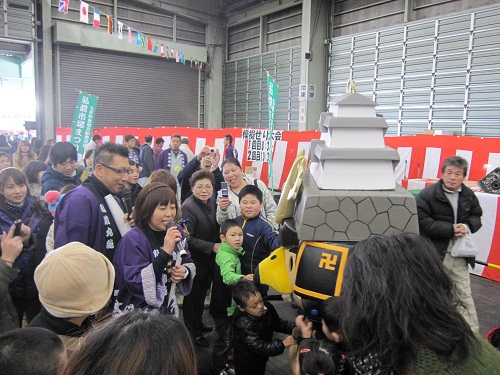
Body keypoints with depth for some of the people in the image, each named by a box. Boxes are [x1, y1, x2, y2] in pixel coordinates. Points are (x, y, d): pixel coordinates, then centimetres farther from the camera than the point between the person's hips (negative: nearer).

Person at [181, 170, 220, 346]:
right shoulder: (188, 207, -24)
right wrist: (212, 246, -26)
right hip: (195, 261, -8)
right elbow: (188, 239, -26)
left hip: (208, 260, 8)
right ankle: (193, 332, 29)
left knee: (202, 293, 24)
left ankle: (198, 323, 44)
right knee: (193, 297, 10)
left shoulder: (211, 202, 1)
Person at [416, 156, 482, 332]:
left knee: (465, 294, 9)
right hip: (435, 253, -4)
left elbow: (477, 216, 15)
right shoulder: (427, 195, -13)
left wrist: (467, 227, -8)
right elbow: (423, 223, -18)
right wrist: (450, 229, -21)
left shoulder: (469, 195, 4)